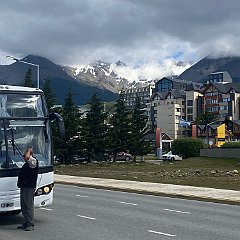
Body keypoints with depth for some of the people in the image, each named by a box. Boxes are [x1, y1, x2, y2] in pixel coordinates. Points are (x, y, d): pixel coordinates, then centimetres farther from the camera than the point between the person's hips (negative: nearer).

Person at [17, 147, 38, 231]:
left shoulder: (33, 161, -9)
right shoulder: (27, 163, 20)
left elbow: (27, 157, -26)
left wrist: (29, 151, -13)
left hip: (29, 187, -10)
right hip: (23, 187, 10)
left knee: (29, 206, -7)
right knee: (24, 207, 14)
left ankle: (31, 225, -3)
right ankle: (25, 223, 22)